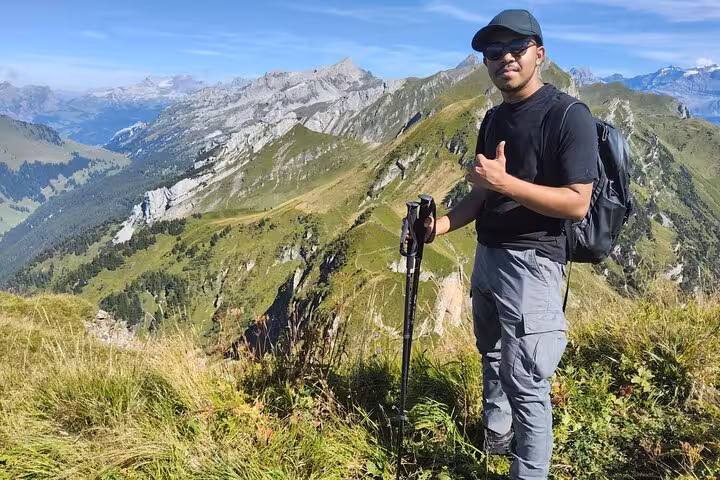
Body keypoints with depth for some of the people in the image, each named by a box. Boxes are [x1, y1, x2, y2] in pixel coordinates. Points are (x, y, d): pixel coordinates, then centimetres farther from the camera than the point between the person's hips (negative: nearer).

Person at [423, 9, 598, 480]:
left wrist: (506, 182, -28)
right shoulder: (494, 118, 11)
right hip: (487, 255, 9)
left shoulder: (570, 117, -14)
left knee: (526, 382, -4)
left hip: (532, 264, -8)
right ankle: (496, 433, 46)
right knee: (493, 357, 24)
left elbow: (577, 204, -19)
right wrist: (442, 223, 1)